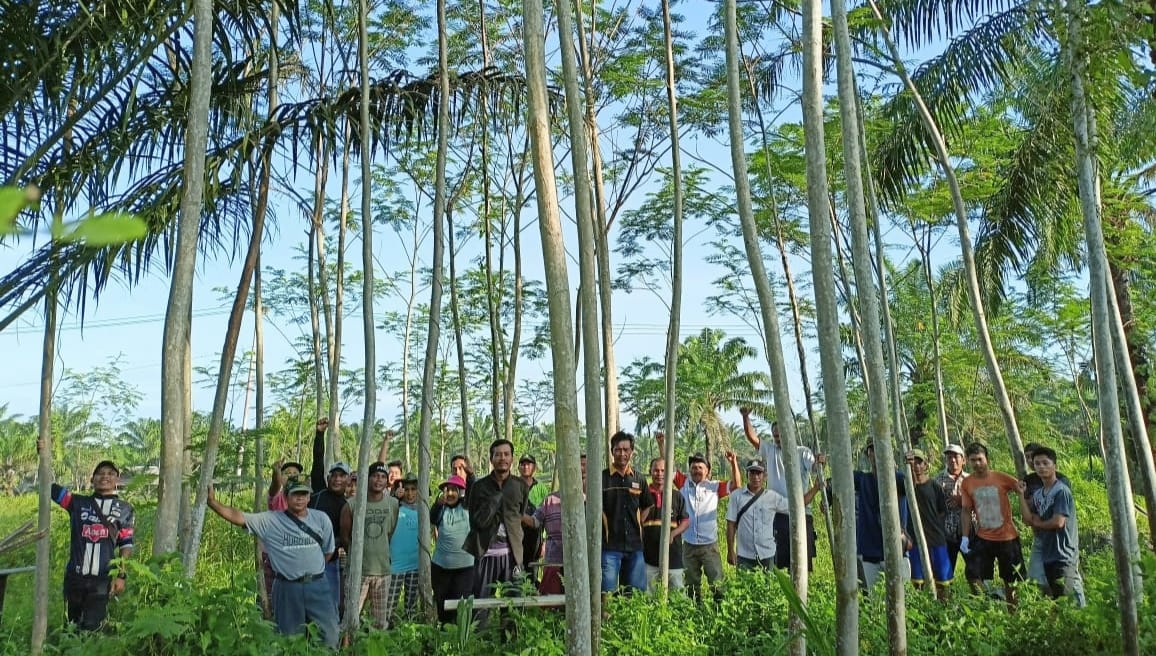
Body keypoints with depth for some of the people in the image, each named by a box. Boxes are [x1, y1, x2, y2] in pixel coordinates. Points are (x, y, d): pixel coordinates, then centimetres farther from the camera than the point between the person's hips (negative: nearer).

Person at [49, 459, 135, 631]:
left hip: (102, 579, -2)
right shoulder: (78, 502, 9)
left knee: (91, 628, -3)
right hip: (74, 576, 2)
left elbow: (126, 544, 6)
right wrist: (42, 450, -4)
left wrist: (121, 575, -4)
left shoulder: (124, 509, 7)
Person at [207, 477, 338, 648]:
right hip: (287, 588, -1)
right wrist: (212, 502, -23)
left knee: (330, 635, 3)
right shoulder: (270, 520, -5)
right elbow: (237, 517, -13)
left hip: (317, 586, 1)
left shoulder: (321, 519, 1)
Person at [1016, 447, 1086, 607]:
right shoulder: (1037, 493, 11)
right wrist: (1022, 494, -2)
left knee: (1072, 598, -6)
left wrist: (1038, 523, -1)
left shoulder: (1061, 490, -12)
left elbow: (1058, 522, -19)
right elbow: (1028, 519, 4)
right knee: (1056, 597, 14)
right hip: (1047, 555, 8)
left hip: (1063, 555, -8)